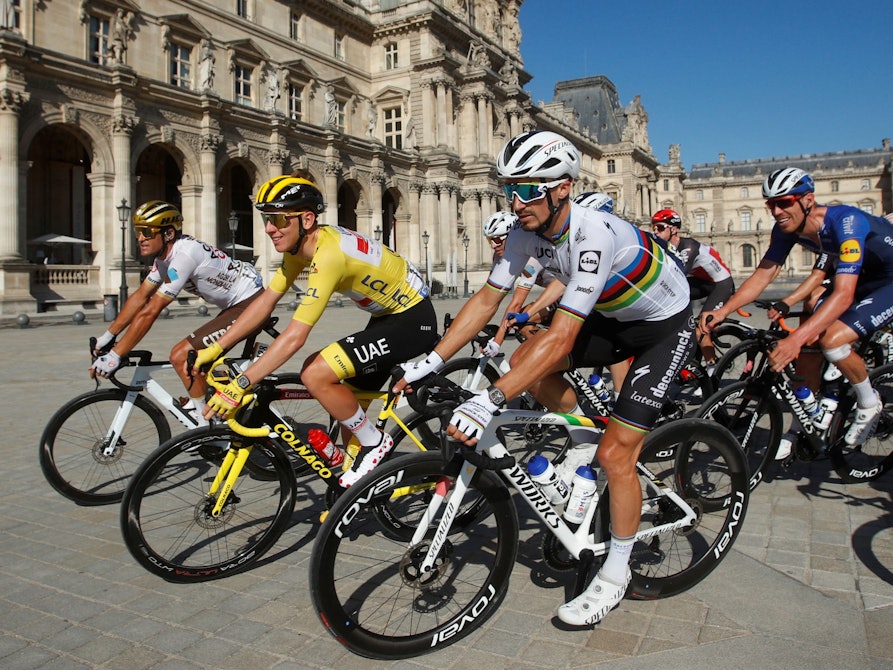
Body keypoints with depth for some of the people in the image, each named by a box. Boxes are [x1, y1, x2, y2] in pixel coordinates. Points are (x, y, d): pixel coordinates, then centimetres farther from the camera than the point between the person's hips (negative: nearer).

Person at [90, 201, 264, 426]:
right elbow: (140, 297, 14)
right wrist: (108, 336, 13)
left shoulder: (184, 255, -24)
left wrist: (114, 356, -22)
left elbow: (150, 312, -26)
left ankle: (207, 424, 0)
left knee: (180, 355, -14)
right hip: (236, 305, 10)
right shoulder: (165, 255, 7)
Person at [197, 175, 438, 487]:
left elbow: (295, 337, -34)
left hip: (413, 320, -10)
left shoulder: (329, 254, -30)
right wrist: (214, 348, 0)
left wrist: (239, 386, -31)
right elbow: (266, 300, 3)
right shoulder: (299, 244, -2)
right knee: (347, 408, 12)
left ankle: (375, 443, -2)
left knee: (315, 375, -21)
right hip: (387, 314, 10)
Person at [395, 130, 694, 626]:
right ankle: (587, 438, 14)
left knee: (616, 455, -11)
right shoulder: (529, 231, -13)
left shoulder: (594, 234, -36)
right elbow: (486, 300, -10)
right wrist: (430, 362, -17)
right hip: (613, 317, 7)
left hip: (666, 327, -7)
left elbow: (561, 338, -42)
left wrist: (489, 401, -47)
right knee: (525, 363, -10)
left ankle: (616, 575, 10)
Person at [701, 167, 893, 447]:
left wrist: (795, 339, -52)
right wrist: (722, 311, -25)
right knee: (809, 340, -6)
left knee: (831, 339, -24)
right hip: (864, 277, 7)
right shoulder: (787, 228, -13)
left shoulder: (845, 222, -34)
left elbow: (843, 295, -42)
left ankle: (869, 404, 3)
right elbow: (762, 275, -10)